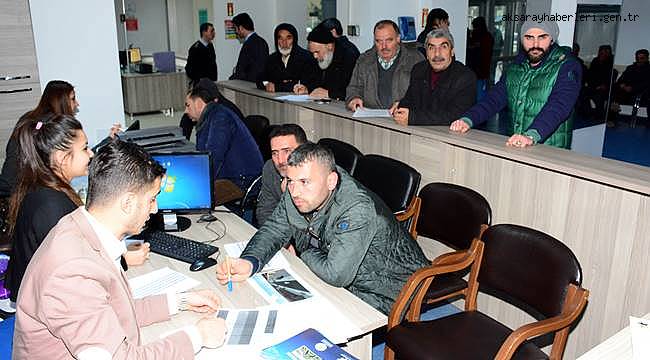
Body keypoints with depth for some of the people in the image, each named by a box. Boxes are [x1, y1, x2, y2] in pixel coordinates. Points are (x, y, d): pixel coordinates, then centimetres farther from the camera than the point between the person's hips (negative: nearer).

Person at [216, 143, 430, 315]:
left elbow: (336, 274, -36)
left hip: (385, 293, -7)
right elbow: (273, 231, -2)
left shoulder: (358, 210, -34)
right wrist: (249, 263, -24)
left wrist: (306, 252, -15)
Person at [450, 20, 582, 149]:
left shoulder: (568, 66, -5)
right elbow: (495, 98, 6)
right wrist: (468, 119, -12)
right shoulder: (516, 67, 13)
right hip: (512, 146, 4)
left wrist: (532, 136, -36)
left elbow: (559, 106, -20)